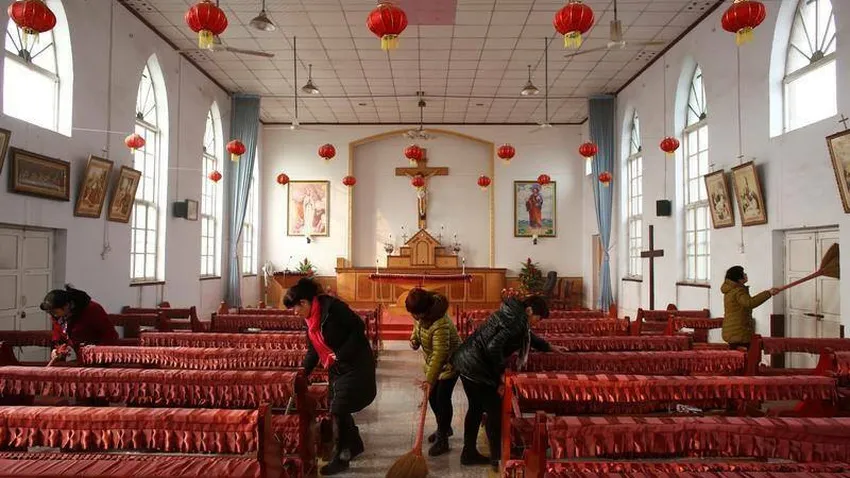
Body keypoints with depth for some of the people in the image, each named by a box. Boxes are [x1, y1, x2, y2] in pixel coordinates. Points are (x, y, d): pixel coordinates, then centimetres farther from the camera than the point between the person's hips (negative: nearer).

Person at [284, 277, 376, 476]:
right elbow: (313, 351, 12)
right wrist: (301, 375, 6)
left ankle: (341, 457, 6)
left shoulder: (333, 307, -21)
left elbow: (359, 328, -22)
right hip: (336, 369, 9)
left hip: (355, 365, -9)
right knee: (338, 409, 14)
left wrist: (341, 355, -23)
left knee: (338, 409, -8)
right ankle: (355, 445, 35)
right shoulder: (310, 319, 6)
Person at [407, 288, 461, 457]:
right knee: (432, 396, 14)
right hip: (433, 362, 8)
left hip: (449, 363, -8)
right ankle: (444, 428, 35)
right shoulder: (421, 316, -11)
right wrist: (414, 340, -10)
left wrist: (430, 379, -38)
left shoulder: (440, 324, -37)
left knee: (442, 398, -5)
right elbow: (417, 328, 11)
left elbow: (439, 354, -38)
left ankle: (442, 440, 9)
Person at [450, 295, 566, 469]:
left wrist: (549, 347, 43)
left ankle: (469, 453, 31)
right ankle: (497, 457, 17)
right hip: (476, 367, -10)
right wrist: (501, 373, -12)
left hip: (466, 360, 10)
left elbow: (528, 336, 32)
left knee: (476, 408, 20)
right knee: (494, 410, 5)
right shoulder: (516, 322, -17)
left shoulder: (514, 314, 13)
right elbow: (493, 348, -26)